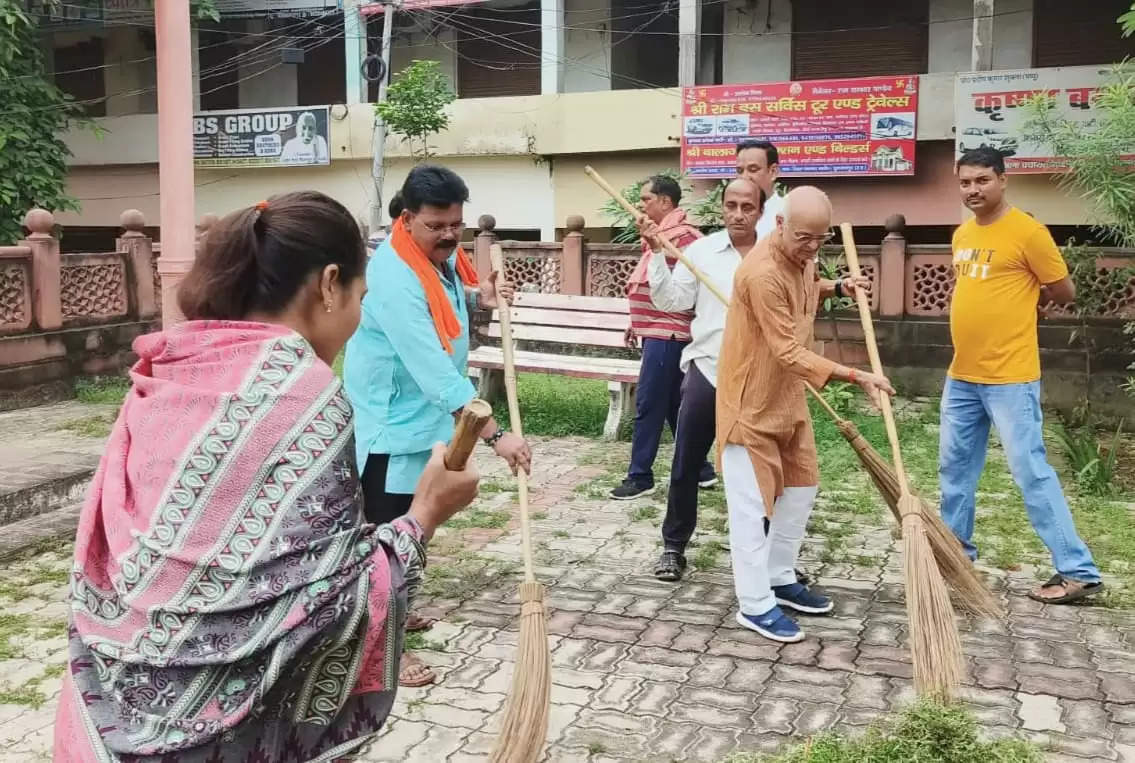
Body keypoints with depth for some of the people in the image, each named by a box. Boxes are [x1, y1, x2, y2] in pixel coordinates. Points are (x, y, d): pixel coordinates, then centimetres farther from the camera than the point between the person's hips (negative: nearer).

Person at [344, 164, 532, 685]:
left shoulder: (439, 254, 0)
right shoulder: (394, 278, -29)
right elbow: (435, 371, -36)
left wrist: (477, 295, 0)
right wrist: (493, 434, -38)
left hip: (417, 414, 10)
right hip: (388, 421, -10)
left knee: (404, 523, 21)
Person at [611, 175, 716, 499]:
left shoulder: (683, 236, -15)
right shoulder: (659, 235, 17)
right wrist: (637, 324, 23)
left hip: (667, 334, -10)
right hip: (656, 332, 10)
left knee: (647, 405, -6)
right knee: (673, 404, 14)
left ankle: (640, 476, 3)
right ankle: (700, 468, 22)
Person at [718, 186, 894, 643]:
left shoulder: (802, 255, 0)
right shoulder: (763, 273, -29)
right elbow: (789, 352, -30)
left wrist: (836, 288, 6)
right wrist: (852, 376, -35)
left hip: (787, 393, 10)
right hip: (751, 397, -10)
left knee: (800, 487, 16)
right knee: (753, 503, -4)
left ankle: (781, 580, 31)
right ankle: (755, 605, 6)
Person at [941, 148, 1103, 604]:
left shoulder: (1027, 231, -11)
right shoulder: (961, 235, 11)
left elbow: (1064, 292, -4)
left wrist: (1025, 303, 7)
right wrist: (998, 312, 12)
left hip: (1010, 377, -8)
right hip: (962, 376, 8)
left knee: (1031, 471, -6)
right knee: (954, 466, 15)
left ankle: (1077, 572, 1)